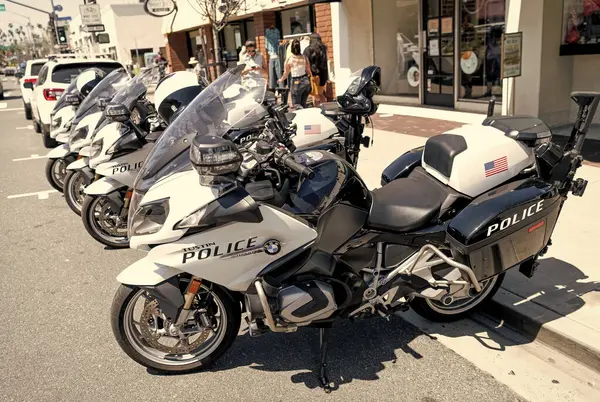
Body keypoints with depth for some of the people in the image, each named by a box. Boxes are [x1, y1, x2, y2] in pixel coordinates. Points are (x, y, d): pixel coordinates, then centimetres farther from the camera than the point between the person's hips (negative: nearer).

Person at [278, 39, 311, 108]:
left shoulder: (288, 60, -10)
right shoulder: (304, 58, -3)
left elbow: (286, 74, -1)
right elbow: (309, 72, 6)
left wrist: (281, 80, 19)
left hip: (296, 83, -4)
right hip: (306, 81, 4)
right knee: (303, 104, 18)